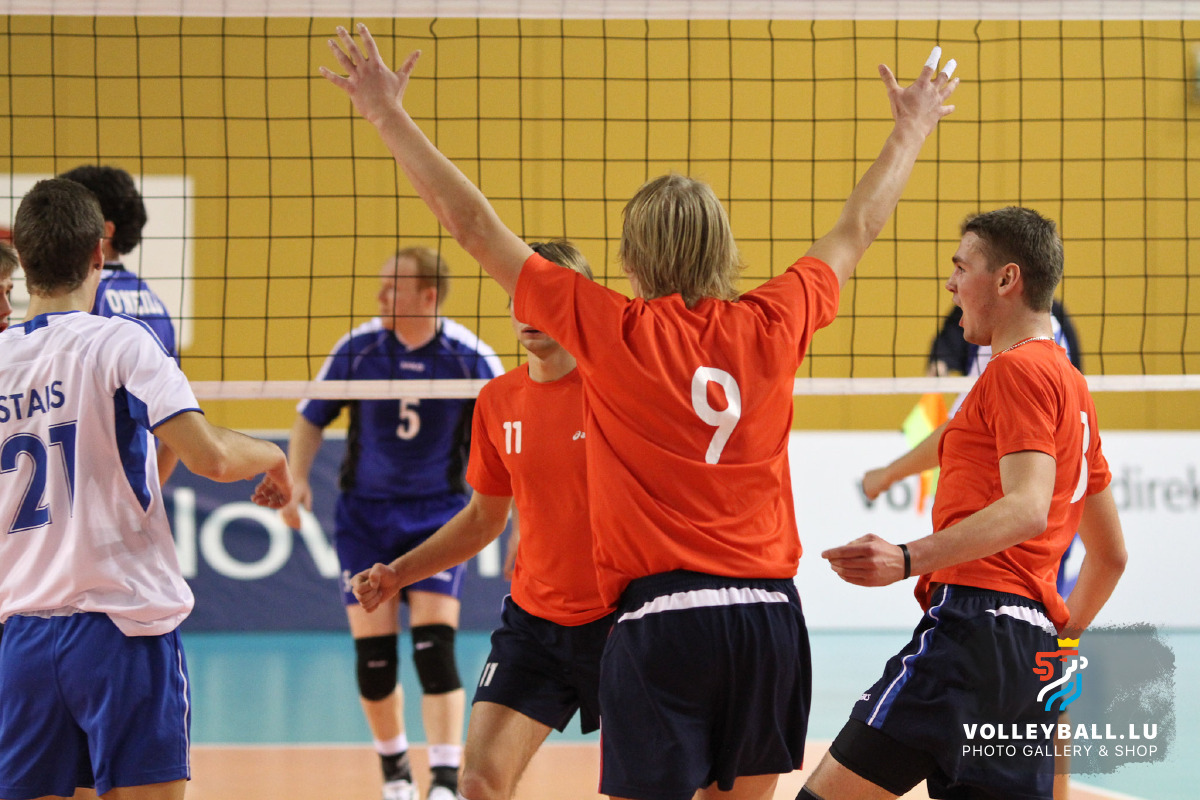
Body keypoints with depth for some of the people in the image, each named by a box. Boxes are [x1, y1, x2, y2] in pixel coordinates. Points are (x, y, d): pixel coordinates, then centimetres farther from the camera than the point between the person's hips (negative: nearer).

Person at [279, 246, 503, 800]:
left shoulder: (470, 357, -10)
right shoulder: (358, 348, -6)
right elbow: (310, 419, 7)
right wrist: (297, 478, -6)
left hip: (438, 512, -2)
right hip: (365, 510, 2)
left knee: (435, 646, -15)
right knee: (372, 653, 0)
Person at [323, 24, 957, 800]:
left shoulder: (611, 331, -3)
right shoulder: (771, 326, 6)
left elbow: (474, 225, 2)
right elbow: (856, 230, 24)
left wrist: (389, 114, 10)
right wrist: (912, 129, 40)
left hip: (663, 614, -4)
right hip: (770, 613, 4)